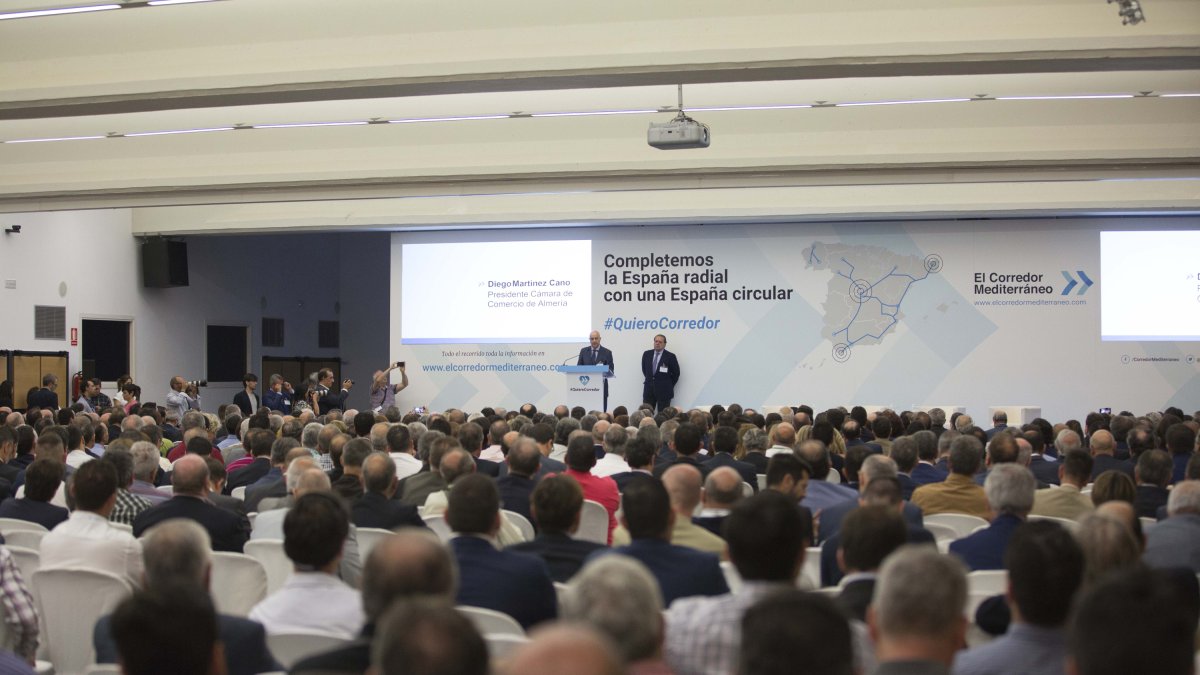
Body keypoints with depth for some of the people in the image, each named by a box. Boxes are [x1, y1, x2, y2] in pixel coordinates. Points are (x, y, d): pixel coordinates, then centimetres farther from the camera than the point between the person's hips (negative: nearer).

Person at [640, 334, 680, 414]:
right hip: (649, 389, 4)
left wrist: (669, 385, 2)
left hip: (663, 390, -4)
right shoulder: (647, 354, 5)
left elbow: (676, 373, -1)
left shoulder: (670, 356, -7)